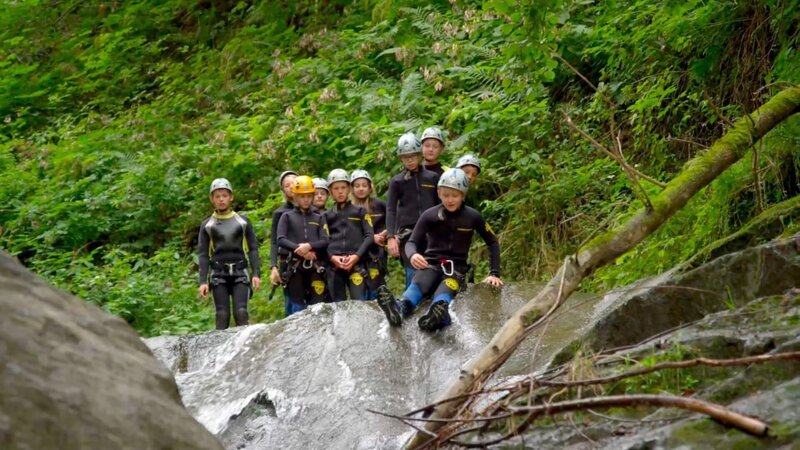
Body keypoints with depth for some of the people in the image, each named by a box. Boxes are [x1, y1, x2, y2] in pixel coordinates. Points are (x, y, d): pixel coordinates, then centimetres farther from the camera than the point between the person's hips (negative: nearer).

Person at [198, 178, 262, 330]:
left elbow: (253, 249, 8)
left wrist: (256, 273, -4)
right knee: (222, 315, -6)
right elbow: (203, 255, 7)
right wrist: (203, 281, -2)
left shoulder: (243, 222, 9)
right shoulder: (207, 225, 8)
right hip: (218, 275, 0)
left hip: (240, 273, 0)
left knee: (241, 312, -14)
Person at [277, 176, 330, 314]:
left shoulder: (319, 217, 12)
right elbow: (281, 240, -3)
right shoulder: (287, 217, 8)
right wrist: (299, 249, -16)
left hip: (315, 267, 1)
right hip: (295, 266, -1)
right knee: (297, 307, 2)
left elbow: (325, 241, 2)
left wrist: (309, 246, -16)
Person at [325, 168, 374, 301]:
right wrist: (332, 257, -10)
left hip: (356, 264, -1)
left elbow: (369, 236, 5)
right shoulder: (326, 215, 16)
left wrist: (356, 256, -8)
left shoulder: (360, 211, 14)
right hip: (334, 266, 1)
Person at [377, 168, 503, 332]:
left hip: (456, 267, -1)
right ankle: (399, 309, -70)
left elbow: (492, 242, 8)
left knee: (443, 293, -38)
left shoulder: (472, 217, -3)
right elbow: (412, 242, -5)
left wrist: (494, 274, -2)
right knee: (417, 285, -36)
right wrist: (412, 255, -30)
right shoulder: (429, 216, -3)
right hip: (431, 263, 1)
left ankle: (437, 314, -73)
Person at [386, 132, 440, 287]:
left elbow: (441, 205, 13)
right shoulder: (397, 181, 7)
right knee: (413, 274, -10)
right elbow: (390, 210, 2)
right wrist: (390, 237, -10)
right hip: (407, 232, -1)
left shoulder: (432, 178, 10)